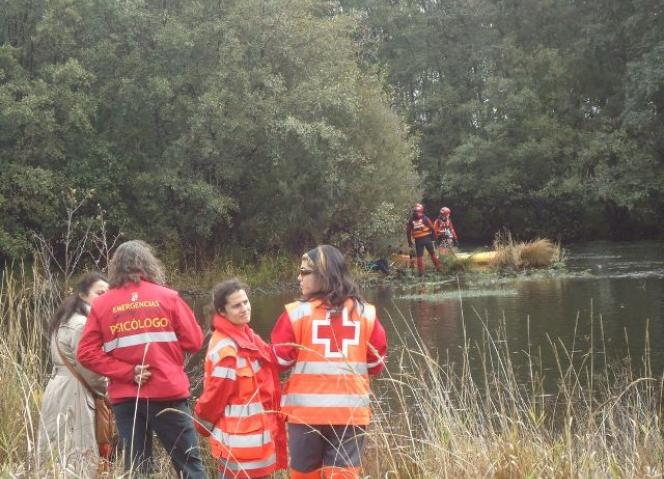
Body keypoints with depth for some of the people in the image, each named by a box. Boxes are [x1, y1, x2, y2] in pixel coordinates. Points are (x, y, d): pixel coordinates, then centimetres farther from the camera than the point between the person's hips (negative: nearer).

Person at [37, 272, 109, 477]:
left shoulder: (67, 321, 17)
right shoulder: (82, 325, -15)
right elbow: (89, 370, -15)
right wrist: (110, 388, 0)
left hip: (60, 388, 10)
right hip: (73, 393, -10)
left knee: (59, 454, 7)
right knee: (77, 459, -10)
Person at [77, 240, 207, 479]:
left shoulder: (102, 305, 3)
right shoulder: (168, 297, -2)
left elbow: (87, 353, -3)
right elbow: (194, 341, -1)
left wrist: (126, 372, -5)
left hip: (126, 398, 2)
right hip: (167, 393, -2)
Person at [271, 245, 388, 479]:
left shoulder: (297, 313, -8)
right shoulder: (366, 313, 1)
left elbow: (279, 361, -2)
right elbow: (376, 363, 8)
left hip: (306, 409, -2)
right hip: (351, 410, 2)